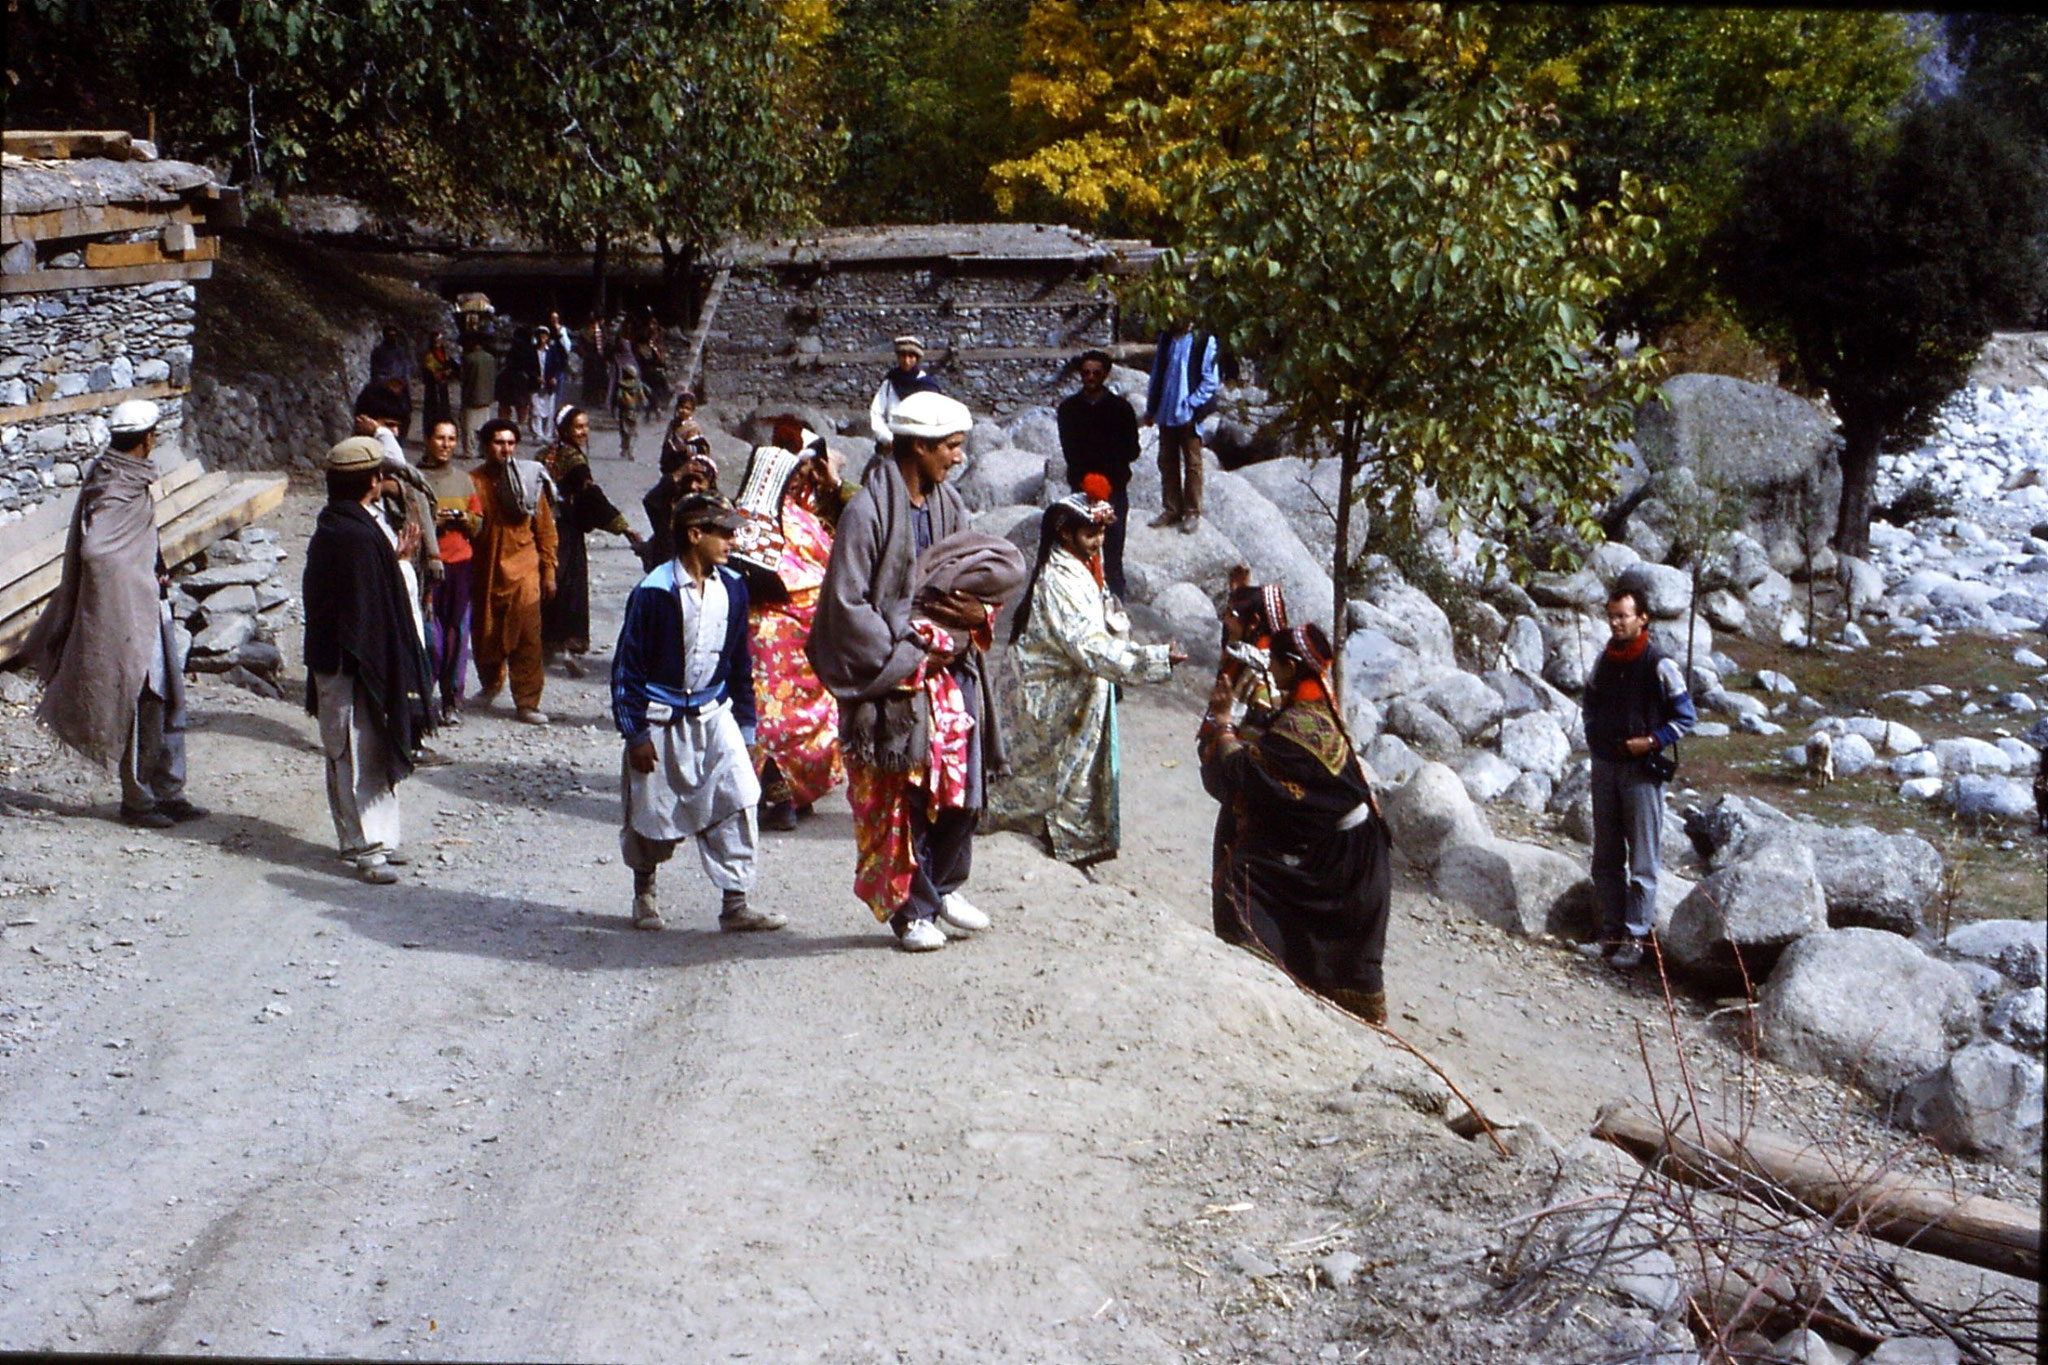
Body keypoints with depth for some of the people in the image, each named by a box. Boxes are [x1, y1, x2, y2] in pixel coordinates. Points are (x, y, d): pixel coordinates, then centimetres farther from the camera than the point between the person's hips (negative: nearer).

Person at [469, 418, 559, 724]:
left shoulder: (531, 480, 3)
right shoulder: (473, 481, 1)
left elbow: (545, 528, 7)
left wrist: (548, 571, 5)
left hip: (523, 570, -1)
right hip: (484, 571, 1)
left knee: (527, 637, -9)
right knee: (484, 634, 13)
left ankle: (528, 702, -4)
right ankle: (490, 683, 40)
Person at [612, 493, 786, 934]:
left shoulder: (732, 588, 0)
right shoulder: (655, 592, -16)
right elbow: (628, 665, -10)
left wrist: (744, 723, 10)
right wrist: (635, 732, -10)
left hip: (713, 713, 4)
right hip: (660, 718, -4)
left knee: (738, 800, -9)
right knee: (652, 813, 9)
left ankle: (735, 905, -3)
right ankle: (644, 893, 35)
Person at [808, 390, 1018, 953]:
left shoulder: (950, 507, 9)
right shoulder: (868, 510, -13)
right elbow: (846, 604, -15)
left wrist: (978, 613, -4)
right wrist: (907, 658, -15)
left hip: (951, 673, 7)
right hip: (890, 679, -6)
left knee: (961, 786, 9)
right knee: (897, 799, 3)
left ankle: (943, 885, 29)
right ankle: (911, 909, 17)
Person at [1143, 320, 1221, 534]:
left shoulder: (1204, 341, -7)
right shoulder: (1166, 338, 11)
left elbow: (1210, 380, -8)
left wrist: (1191, 405, -14)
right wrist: (1151, 409, 13)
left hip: (1188, 414, -5)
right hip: (1166, 413, 5)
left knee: (1192, 464, 2)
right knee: (1167, 463, 10)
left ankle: (1193, 513, 10)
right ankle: (1171, 510, 19)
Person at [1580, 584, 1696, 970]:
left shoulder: (1660, 666, -9)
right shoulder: (1605, 660, 9)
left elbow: (1685, 718, -5)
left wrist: (1651, 741, -16)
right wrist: (1593, 735, 11)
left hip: (1641, 769, -6)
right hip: (1605, 765, 6)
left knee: (1641, 861, -4)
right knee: (1606, 858, 10)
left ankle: (1636, 935, 0)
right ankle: (1612, 931, 19)